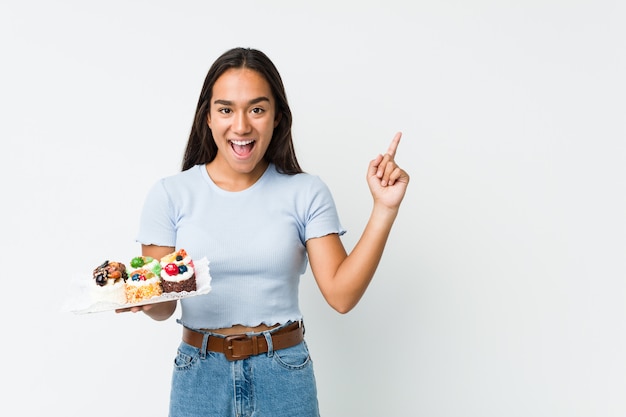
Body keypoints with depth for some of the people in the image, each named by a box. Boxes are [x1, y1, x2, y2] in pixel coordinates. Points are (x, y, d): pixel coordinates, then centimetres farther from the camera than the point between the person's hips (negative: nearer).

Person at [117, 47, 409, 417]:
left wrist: (385, 210, -16)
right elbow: (163, 306, -2)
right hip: (199, 375, 1)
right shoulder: (169, 195, -3)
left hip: (284, 376, 0)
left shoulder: (306, 193, -4)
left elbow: (341, 294, -10)